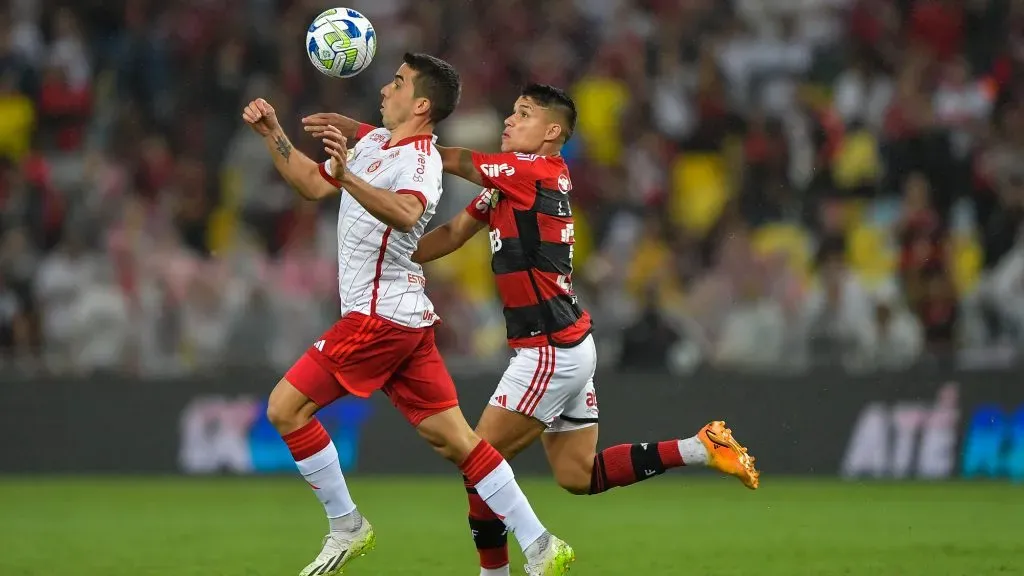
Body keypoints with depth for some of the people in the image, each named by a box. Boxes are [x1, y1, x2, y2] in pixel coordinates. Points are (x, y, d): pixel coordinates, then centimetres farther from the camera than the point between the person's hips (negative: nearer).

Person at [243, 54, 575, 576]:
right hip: (407, 316, 9)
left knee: (286, 407, -6)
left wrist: (348, 178, -50)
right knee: (452, 439, 6)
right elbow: (313, 184, 27)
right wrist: (272, 133, 17)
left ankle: (346, 527, 2)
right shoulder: (372, 142, 14)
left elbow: (406, 214, -38)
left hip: (380, 314, -9)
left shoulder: (418, 159, -15)